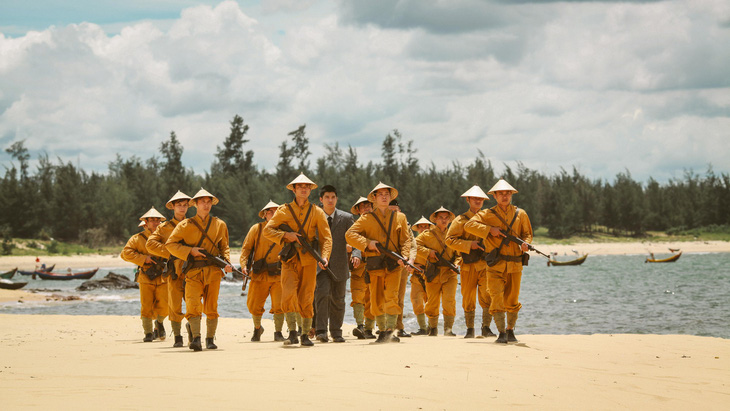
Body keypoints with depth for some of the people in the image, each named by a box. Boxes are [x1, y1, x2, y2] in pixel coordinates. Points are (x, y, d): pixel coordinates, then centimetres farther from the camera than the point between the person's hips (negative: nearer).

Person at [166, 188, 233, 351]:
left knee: (211, 307, 2)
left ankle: (210, 339, 12)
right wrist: (190, 251, -7)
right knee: (193, 305, -17)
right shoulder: (186, 225, 6)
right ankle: (196, 339, -21)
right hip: (193, 272, -2)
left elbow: (224, 247, 20)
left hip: (213, 271, 2)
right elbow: (170, 244, 4)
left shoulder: (219, 225, 14)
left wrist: (227, 262, 1)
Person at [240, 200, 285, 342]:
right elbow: (246, 248, 6)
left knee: (279, 305, -10)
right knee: (254, 306, 0)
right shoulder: (256, 229, 4)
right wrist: (244, 264, -8)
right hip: (260, 276, 0)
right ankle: (257, 328, 28)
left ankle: (278, 333, 7)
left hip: (279, 275, 0)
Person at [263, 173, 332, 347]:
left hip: (309, 261, 1)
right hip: (290, 261, -1)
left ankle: (305, 335, 10)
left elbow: (326, 237, 5)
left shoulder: (317, 212, 8)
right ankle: (292, 333, -10)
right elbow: (267, 230, 3)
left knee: (306, 299, 1)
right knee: (288, 294, -16)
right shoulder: (284, 210, 6)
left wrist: (324, 256, -11)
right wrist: (285, 235, -13)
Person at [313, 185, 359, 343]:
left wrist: (356, 254, -21)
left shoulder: (346, 218, 3)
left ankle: (336, 332, 21)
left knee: (338, 299, 8)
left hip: (339, 265, 2)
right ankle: (321, 331, -21)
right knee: (322, 293, -21)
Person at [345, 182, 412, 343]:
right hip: (375, 266, 1)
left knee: (391, 297, -15)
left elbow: (406, 240, 8)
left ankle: (390, 332, -18)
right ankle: (382, 331, 18)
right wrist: (367, 243, -13)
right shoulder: (367, 219, 8)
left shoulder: (399, 217, 12)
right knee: (376, 300, 4)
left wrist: (404, 257, -10)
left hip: (393, 265, -1)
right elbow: (349, 234, 0)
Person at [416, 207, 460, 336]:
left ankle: (448, 329, -11)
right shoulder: (428, 234, 4)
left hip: (449, 273, 1)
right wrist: (428, 252, -10)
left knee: (449, 301, -15)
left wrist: (456, 263, -5)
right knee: (432, 303, 6)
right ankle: (433, 328, 26)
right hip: (433, 274, -1)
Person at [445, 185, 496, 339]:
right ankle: (470, 329, 13)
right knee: (468, 298, 2)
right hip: (468, 266, -1)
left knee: (487, 296, -11)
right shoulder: (461, 220, 5)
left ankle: (486, 328, -2)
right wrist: (469, 245, -14)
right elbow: (450, 240, -5)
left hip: (486, 264, 1)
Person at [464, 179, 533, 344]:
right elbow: (468, 226, -6)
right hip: (495, 266, -2)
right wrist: (490, 229, -14)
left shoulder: (520, 214, 10)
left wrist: (525, 243, -6)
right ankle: (502, 333, -10)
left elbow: (527, 233, 17)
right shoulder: (487, 214, 3)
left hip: (515, 266, 2)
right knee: (497, 299, -12)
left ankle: (510, 330, 25)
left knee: (512, 301, 8)